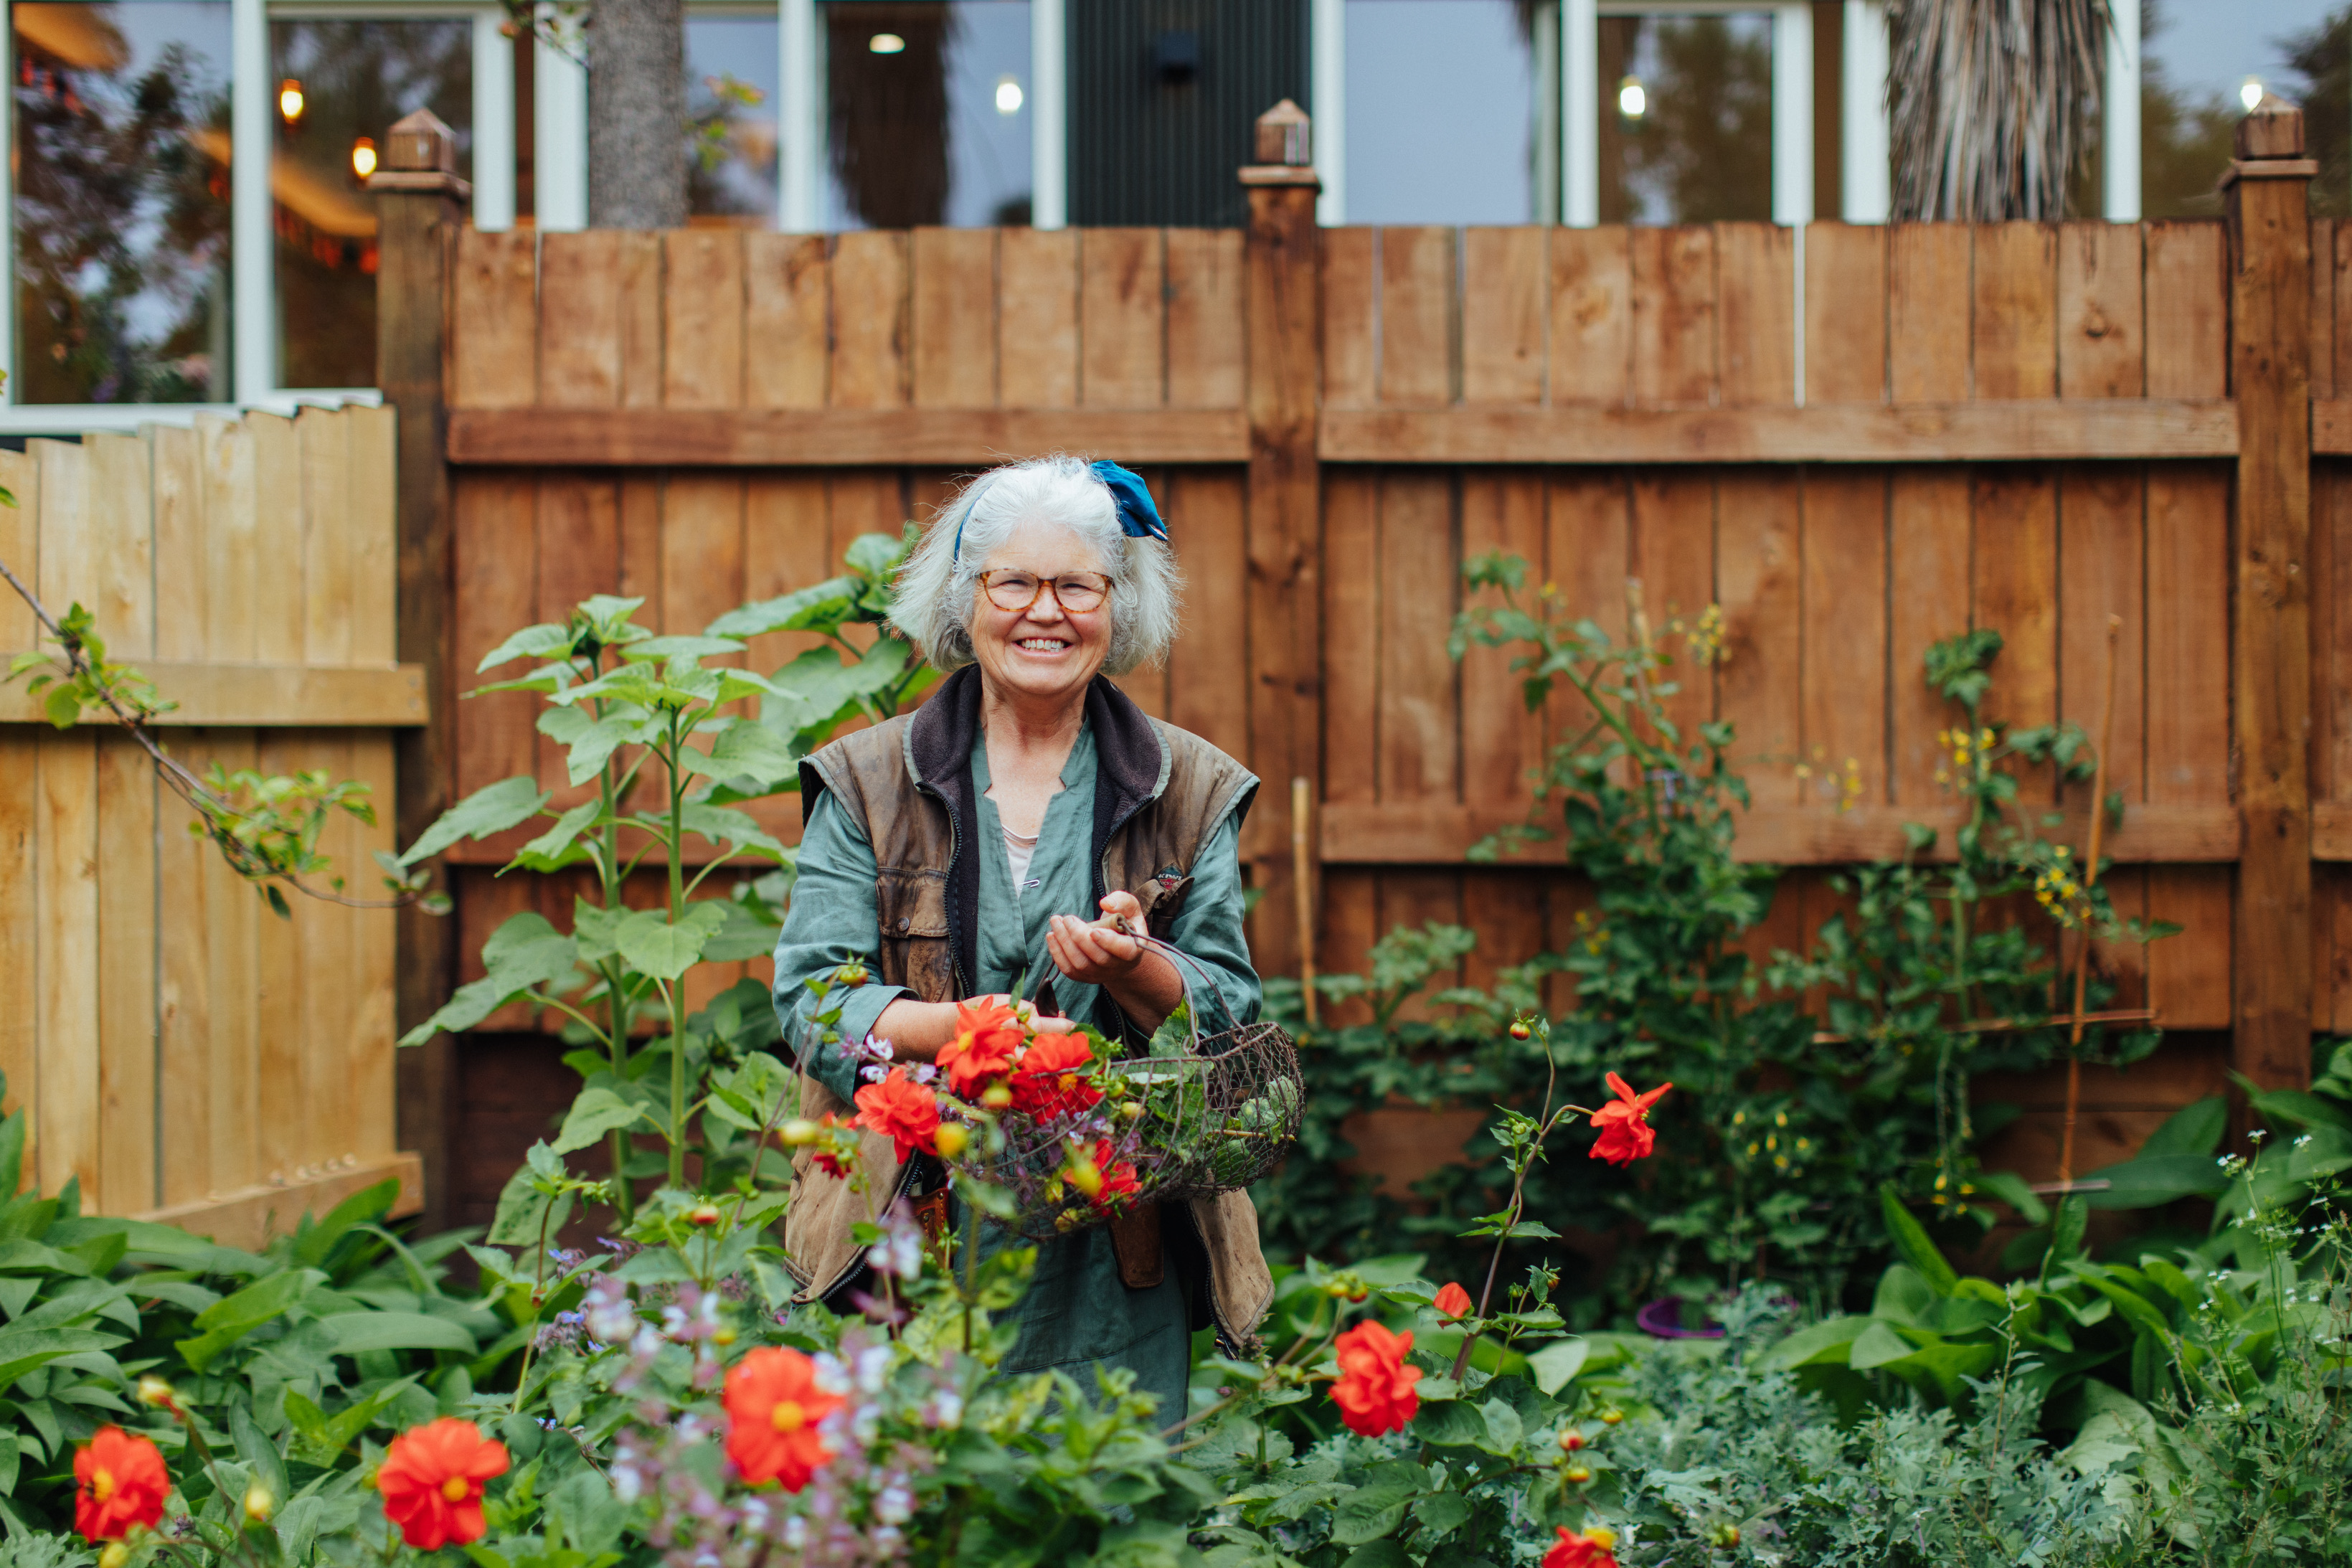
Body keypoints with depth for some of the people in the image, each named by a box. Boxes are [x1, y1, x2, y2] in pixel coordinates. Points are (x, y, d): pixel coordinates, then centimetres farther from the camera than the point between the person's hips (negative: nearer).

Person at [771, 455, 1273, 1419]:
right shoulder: (866, 785, 6)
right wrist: (950, 1028, -21)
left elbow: (1231, 1015, 4)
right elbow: (809, 996, -2)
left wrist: (1130, 969, -16)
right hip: (914, 1237, -1)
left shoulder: (1189, 792, 9)